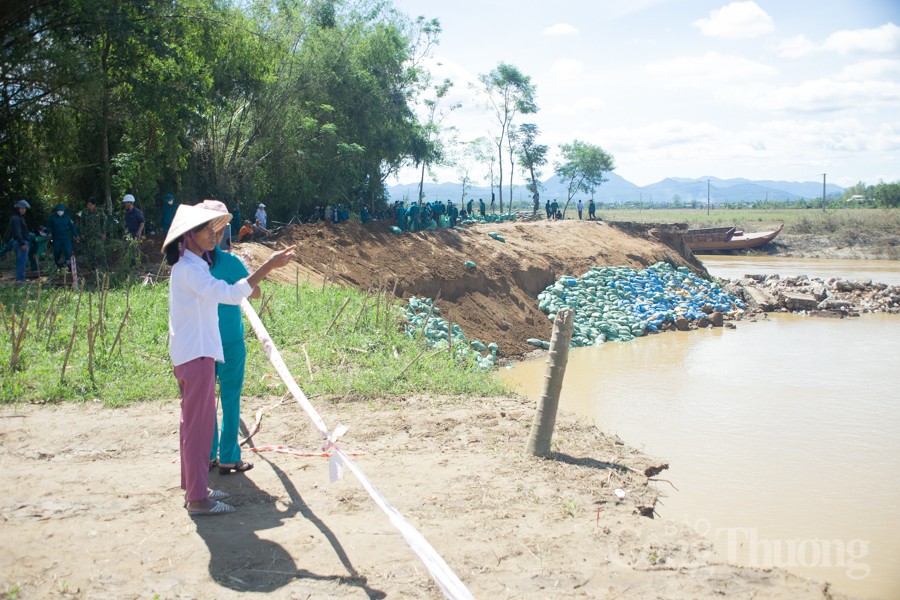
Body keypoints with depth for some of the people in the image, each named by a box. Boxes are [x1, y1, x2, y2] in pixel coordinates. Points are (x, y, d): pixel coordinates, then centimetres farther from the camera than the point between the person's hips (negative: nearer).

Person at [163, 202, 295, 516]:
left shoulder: (191, 266, 15)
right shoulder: (189, 268, -18)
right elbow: (230, 294, -29)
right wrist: (268, 266, -30)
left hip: (195, 353, 11)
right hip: (196, 355, -11)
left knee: (195, 423, 16)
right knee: (198, 424, -6)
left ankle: (195, 488, 25)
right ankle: (198, 498, 0)